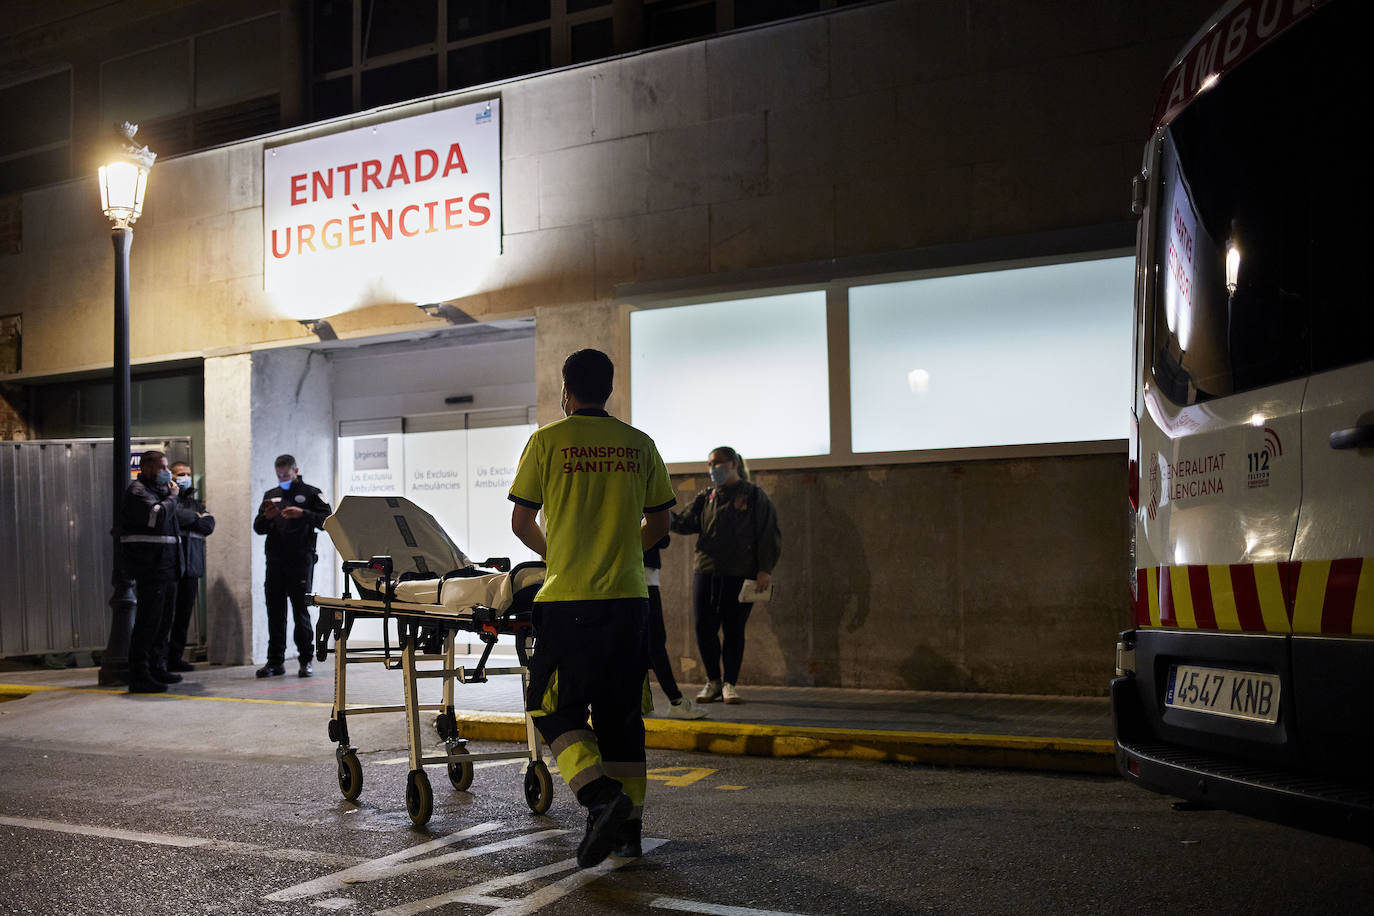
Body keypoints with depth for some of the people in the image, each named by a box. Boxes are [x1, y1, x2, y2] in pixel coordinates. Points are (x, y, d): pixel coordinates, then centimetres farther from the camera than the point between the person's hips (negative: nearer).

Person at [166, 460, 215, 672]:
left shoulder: (197, 504, 22)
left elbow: (209, 526, 6)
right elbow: (172, 515, -17)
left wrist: (185, 520, -4)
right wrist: (195, 518, -2)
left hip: (192, 566, 6)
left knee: (184, 614, 6)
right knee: (166, 612, -8)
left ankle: (176, 658, 11)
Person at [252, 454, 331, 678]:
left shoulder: (311, 493, 6)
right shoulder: (270, 495, 19)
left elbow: (326, 520, -5)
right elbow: (258, 528, 16)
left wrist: (303, 514, -18)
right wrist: (267, 517, -5)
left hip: (301, 559, -4)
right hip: (275, 561, 4)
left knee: (301, 611, -4)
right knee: (275, 611, 4)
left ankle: (306, 660, 3)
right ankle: (275, 661, 10)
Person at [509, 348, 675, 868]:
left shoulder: (547, 441, -2)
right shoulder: (640, 445, 7)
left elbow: (521, 523, 1)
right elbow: (659, 523, 13)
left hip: (568, 599, -4)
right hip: (629, 597, 4)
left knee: (554, 708, 6)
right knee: (621, 712, 13)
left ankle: (602, 796, -14)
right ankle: (628, 825, 17)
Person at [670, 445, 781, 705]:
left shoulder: (754, 496, 3)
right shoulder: (706, 498, 14)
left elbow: (768, 535, 0)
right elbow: (685, 523, 4)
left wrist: (765, 569, -8)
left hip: (740, 574, -4)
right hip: (706, 571, 4)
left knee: (734, 629, 1)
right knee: (704, 627, 1)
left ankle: (730, 684, 13)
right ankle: (713, 681, 15)